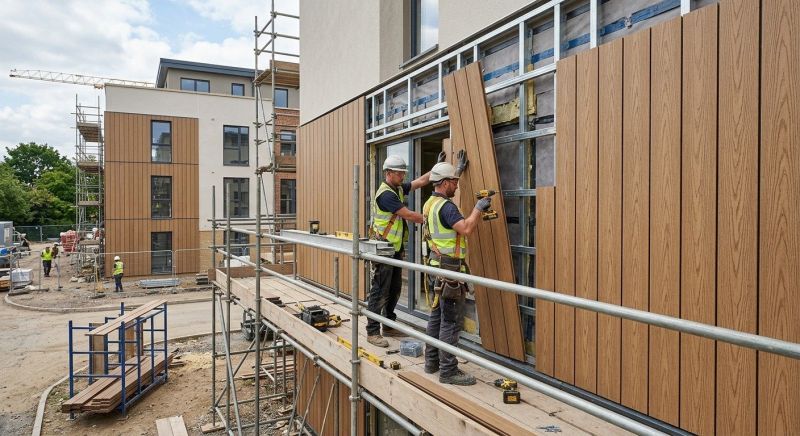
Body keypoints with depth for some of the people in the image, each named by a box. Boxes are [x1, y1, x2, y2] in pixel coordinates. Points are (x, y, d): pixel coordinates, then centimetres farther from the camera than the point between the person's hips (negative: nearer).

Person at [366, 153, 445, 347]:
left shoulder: (398, 189, 11)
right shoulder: (386, 194, -18)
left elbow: (421, 181, 15)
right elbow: (408, 215, -20)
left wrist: (438, 165, 9)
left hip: (396, 248, 10)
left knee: (395, 290, 15)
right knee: (380, 292, -5)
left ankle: (389, 326, 27)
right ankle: (372, 332, 3)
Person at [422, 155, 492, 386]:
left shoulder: (430, 203, 12)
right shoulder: (446, 206, -17)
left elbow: (446, 185, 33)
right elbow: (466, 229, -28)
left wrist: (459, 168, 40)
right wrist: (478, 208, -15)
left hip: (436, 267, 10)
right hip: (449, 270, -10)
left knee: (437, 316, 16)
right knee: (451, 321, -5)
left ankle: (432, 362, 25)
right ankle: (448, 371, 0)